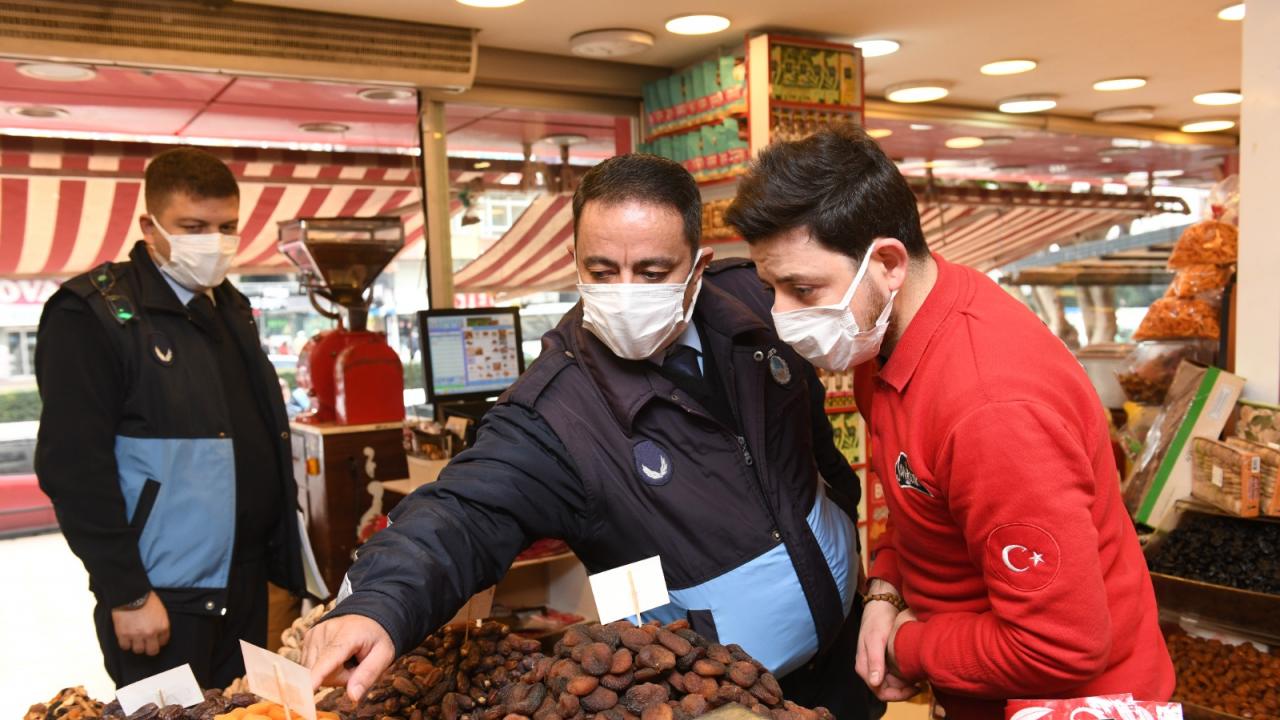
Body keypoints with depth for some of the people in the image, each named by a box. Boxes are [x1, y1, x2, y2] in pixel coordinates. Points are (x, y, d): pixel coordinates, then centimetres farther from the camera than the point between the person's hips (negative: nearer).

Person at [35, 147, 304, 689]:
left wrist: (281, 554, 14)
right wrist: (126, 595, -16)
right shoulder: (92, 314, -12)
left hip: (246, 586, 7)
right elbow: (73, 467, -16)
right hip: (164, 600, -7)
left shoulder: (231, 306, 11)